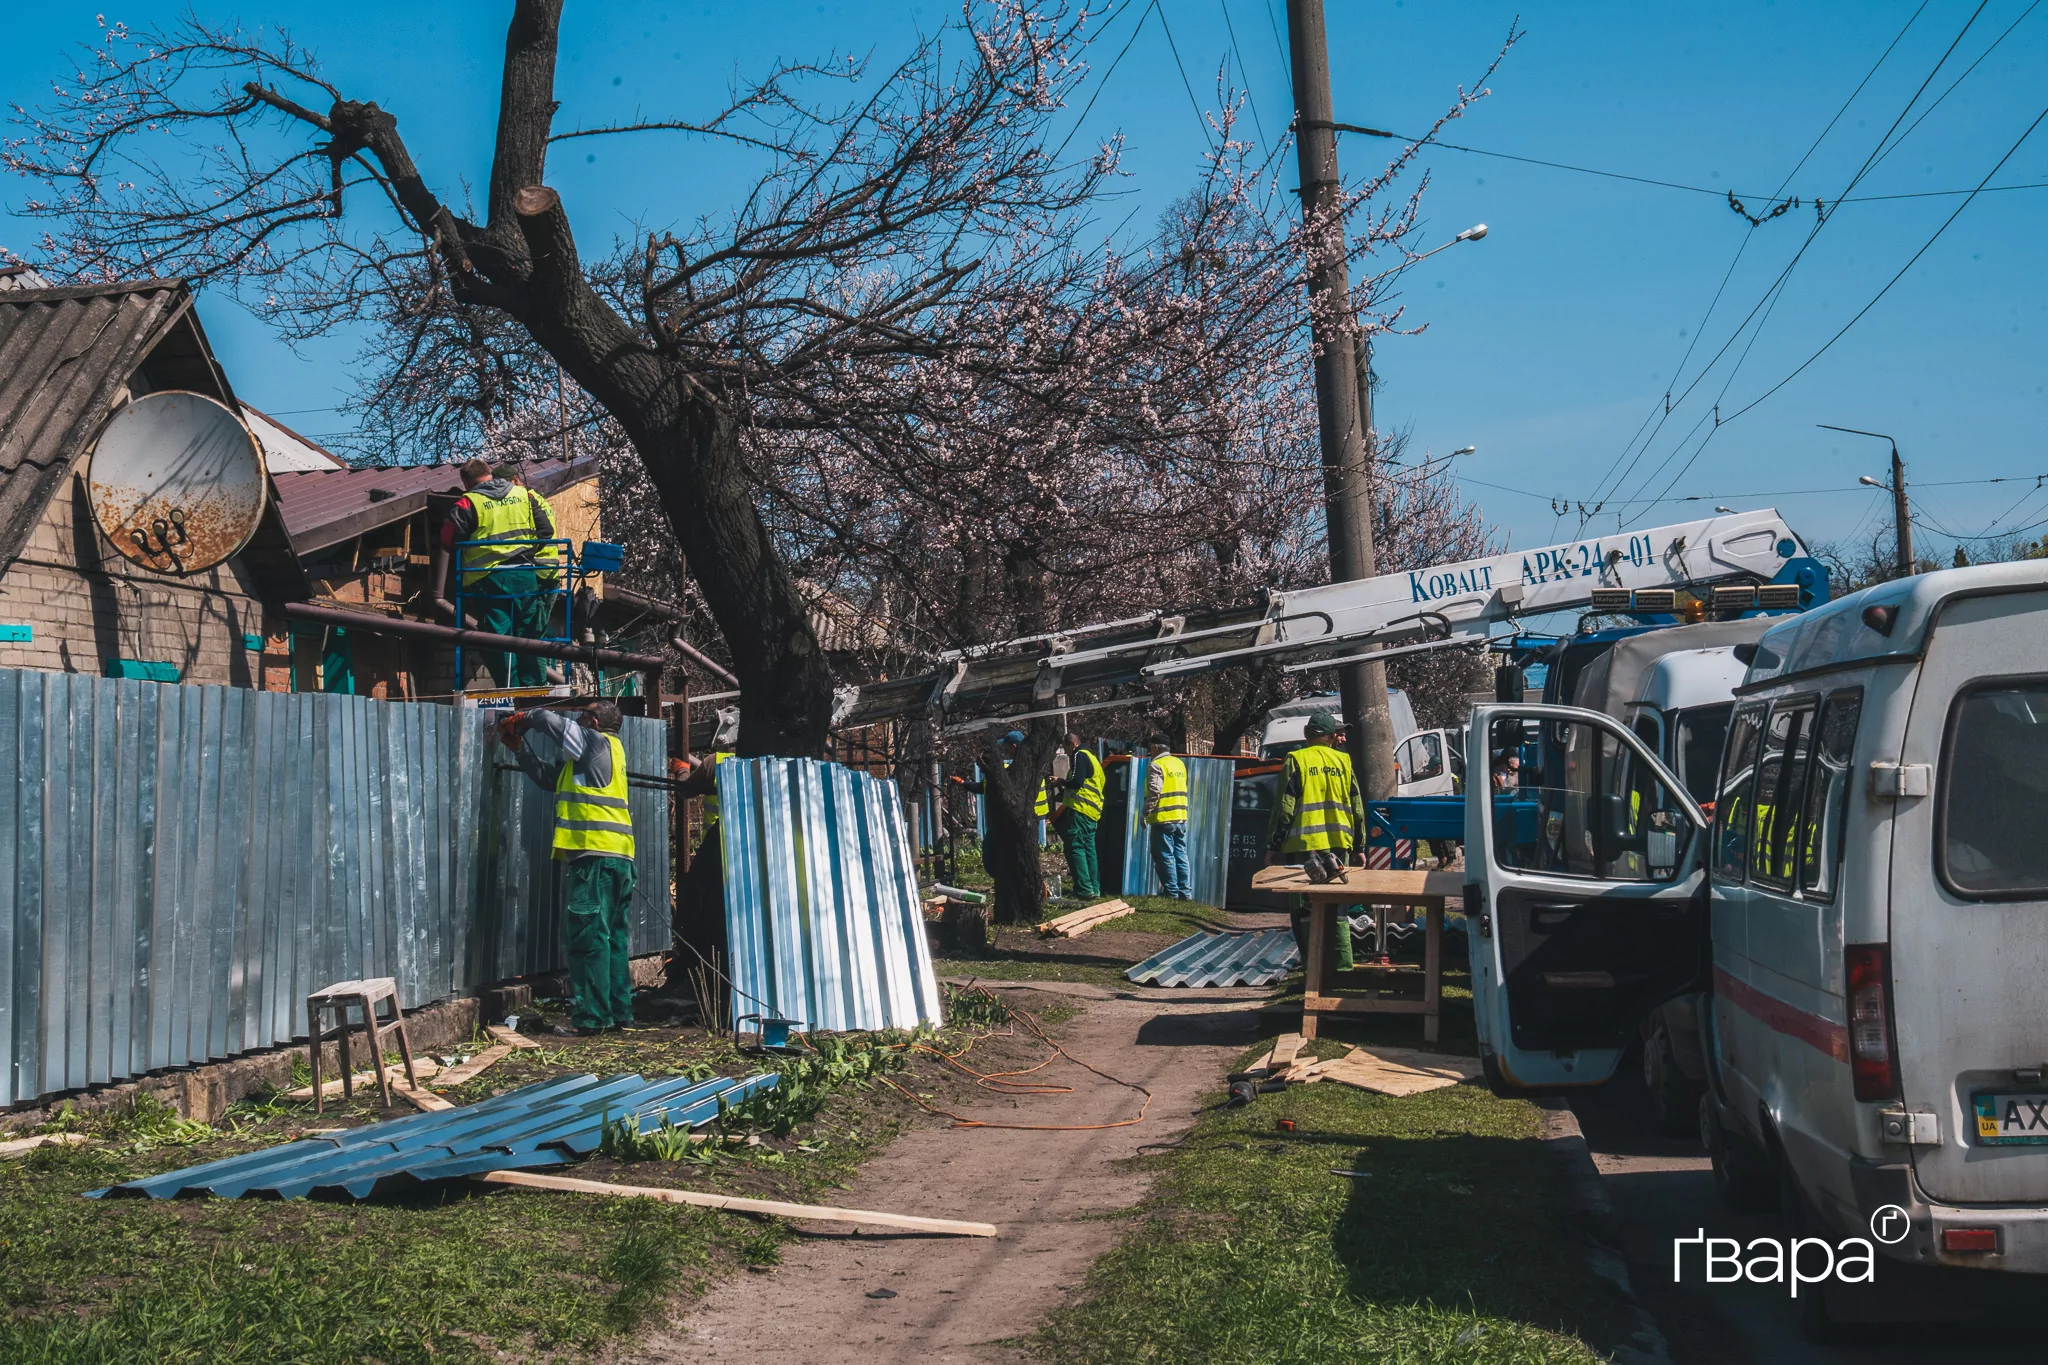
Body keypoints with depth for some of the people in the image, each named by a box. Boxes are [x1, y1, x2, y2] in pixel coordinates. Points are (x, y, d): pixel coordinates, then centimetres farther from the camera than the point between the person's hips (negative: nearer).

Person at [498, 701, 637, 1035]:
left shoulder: (597, 742, -3)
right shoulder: (587, 754, 23)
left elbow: (551, 721, -7)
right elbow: (547, 776, 27)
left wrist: (522, 719, 12)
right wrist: (518, 745, 25)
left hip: (594, 856, -10)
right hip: (619, 857, 10)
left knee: (589, 937, -8)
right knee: (615, 938, 12)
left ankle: (589, 1017, -8)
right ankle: (619, 1012, 16)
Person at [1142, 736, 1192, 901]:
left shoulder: (1156, 766, -10)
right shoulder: (1179, 763, 14)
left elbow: (1153, 793, -17)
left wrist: (1146, 813, -11)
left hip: (1163, 819, -7)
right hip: (1181, 818, 7)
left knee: (1166, 857, -2)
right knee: (1181, 856, 10)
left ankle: (1172, 892, -2)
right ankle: (1185, 893, 9)